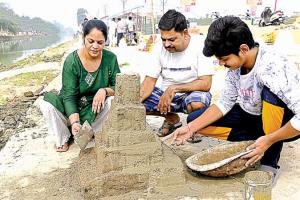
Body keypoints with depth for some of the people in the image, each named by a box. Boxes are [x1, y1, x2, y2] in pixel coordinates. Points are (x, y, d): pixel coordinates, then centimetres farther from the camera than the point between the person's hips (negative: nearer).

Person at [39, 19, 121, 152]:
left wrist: (105, 90, -32)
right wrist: (75, 122, -36)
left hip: (95, 108, 1)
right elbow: (69, 96, -21)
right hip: (71, 111, -1)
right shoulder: (72, 61, -18)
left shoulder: (110, 58, -11)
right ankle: (63, 139, 0)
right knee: (46, 105, -28)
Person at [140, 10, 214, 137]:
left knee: (197, 104, -39)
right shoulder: (161, 49, -4)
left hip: (192, 93, -4)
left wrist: (174, 88, -27)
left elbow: (205, 84, -21)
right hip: (166, 94, 5)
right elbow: (150, 80, -5)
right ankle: (171, 118, 10)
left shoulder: (199, 47, -16)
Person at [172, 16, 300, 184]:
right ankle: (255, 142, 1)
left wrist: (269, 140, -29)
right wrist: (191, 128, -12)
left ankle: (270, 162, -19)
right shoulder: (237, 64, -11)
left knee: (272, 92, -38)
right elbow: (225, 103, -4)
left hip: (282, 123, -6)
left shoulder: (273, 68, -33)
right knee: (195, 119, -4)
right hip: (252, 117, 7)